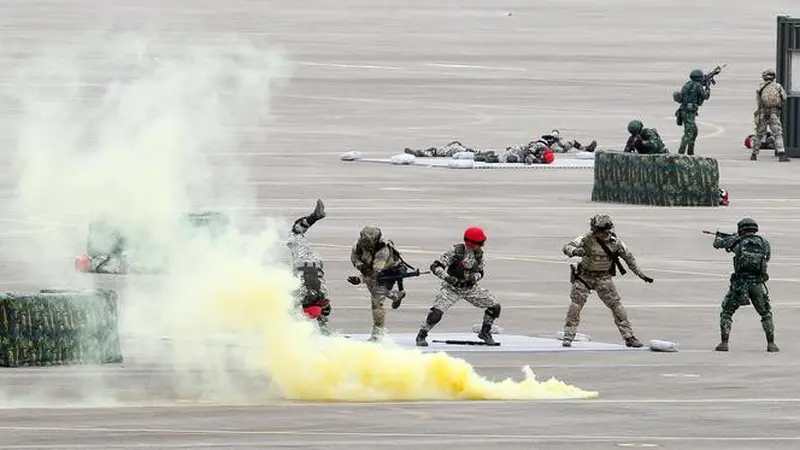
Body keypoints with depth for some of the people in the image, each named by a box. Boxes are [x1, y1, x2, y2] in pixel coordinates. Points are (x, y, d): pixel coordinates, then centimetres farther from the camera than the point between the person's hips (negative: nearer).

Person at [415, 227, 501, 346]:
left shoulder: (478, 254, -3)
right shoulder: (456, 251, -21)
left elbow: (480, 273, 11)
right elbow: (435, 266, -23)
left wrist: (474, 277, -13)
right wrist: (447, 277, -38)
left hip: (470, 288, 6)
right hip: (452, 287, -6)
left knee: (494, 307, -2)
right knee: (436, 312, -25)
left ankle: (485, 332, 19)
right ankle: (421, 335, -3)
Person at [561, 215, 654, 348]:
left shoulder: (615, 242, -10)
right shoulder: (587, 239, -18)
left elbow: (629, 257, 3)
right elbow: (566, 247, -25)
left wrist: (641, 275, 8)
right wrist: (575, 251, -49)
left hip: (604, 278, 2)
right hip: (585, 277, -2)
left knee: (616, 305, -2)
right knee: (576, 304, -10)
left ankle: (628, 337, 5)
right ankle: (568, 337, 0)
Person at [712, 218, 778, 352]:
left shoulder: (738, 241, 0)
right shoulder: (764, 243, 6)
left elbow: (717, 244, 12)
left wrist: (719, 237, 39)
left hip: (739, 283, -2)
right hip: (757, 285, 2)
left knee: (726, 313, 13)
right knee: (766, 314, 19)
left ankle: (724, 343, 3)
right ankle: (771, 344, 12)